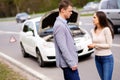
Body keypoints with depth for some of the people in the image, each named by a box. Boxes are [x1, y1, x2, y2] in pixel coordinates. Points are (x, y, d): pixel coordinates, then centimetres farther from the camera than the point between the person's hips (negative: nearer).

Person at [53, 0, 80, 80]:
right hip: (68, 63, -10)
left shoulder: (63, 23, 12)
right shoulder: (59, 25, -19)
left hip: (69, 62, 10)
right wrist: (72, 63, -20)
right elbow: (63, 48, -23)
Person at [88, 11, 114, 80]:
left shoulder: (106, 29, -14)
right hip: (97, 58, 6)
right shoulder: (93, 31, 5)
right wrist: (91, 45, -6)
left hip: (107, 58, -6)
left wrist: (95, 45, -16)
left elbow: (109, 45, -14)